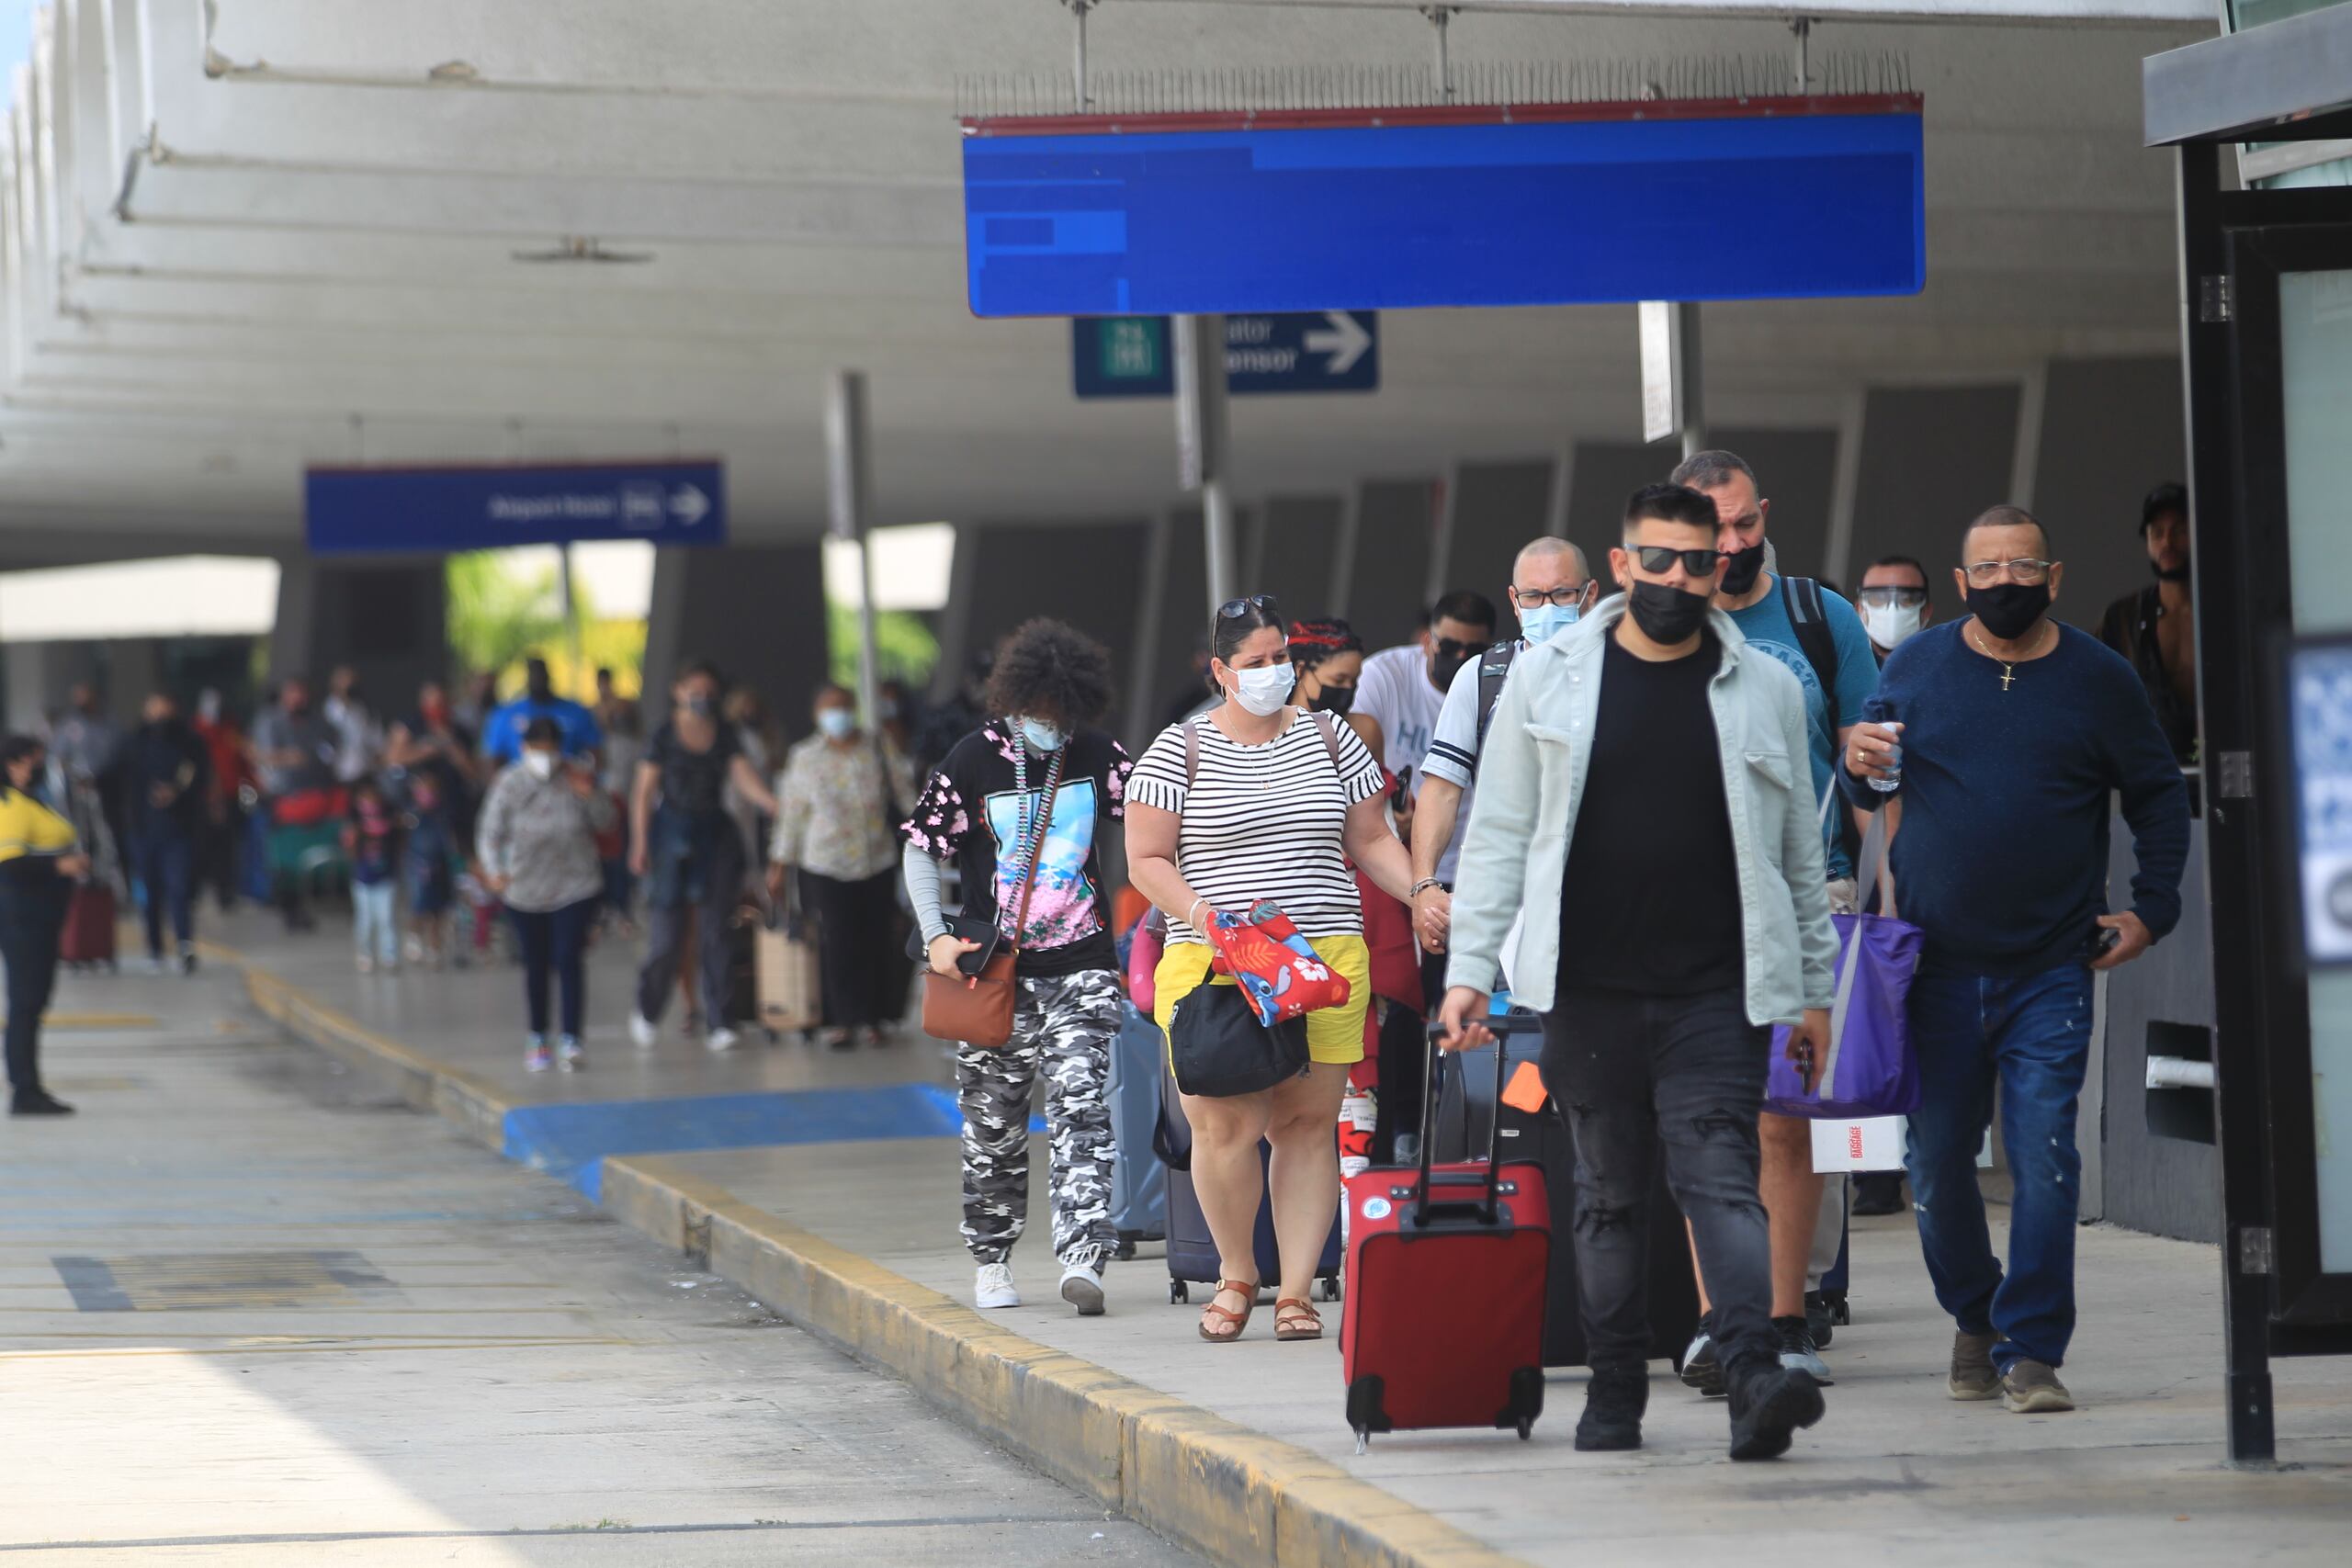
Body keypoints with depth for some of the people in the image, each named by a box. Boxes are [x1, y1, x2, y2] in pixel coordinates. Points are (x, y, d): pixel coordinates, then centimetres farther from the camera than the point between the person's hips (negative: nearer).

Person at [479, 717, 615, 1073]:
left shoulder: (577, 775, -5)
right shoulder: (509, 785, -8)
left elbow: (604, 820, 2)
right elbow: (490, 833, -10)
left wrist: (589, 794, -17)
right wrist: (494, 870, -27)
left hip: (576, 887, -1)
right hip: (526, 890, 1)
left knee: (569, 958, -12)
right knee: (536, 964, 10)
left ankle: (570, 1040, -12)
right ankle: (537, 1038, 26)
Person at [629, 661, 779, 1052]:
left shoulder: (725, 735, 7)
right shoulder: (664, 737, -1)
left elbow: (745, 777, -3)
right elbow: (644, 792, -1)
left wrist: (776, 804, -22)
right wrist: (639, 843, -7)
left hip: (715, 833, 3)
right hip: (672, 832, -3)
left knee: (715, 931, -1)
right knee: (667, 934, -3)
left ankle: (718, 1023, 1)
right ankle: (647, 1012, 18)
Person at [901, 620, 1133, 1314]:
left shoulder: (1099, 756, 1)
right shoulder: (971, 761, -4)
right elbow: (920, 849, 2)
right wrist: (936, 936, -9)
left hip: (1081, 969, 0)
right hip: (996, 971, 0)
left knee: (1080, 1108, -14)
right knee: (994, 1126, 7)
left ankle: (1082, 1258, -21)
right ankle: (991, 1260, 24)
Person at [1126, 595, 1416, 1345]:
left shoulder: (1330, 740, 13)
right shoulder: (1180, 751, 4)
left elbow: (1371, 840, 17)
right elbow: (1147, 861, 3)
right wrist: (1203, 916, -13)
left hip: (1326, 963, 2)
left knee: (1309, 1122, -2)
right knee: (1225, 1123, -9)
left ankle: (1296, 1290, 5)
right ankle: (1236, 1273, 13)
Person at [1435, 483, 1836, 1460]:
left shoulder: (1765, 689, 7)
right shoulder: (1548, 678, 5)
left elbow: (1799, 852, 13)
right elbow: (1499, 833, 7)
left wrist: (1814, 988, 12)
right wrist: (1468, 966, 0)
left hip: (1717, 994, -1)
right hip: (1588, 990, 1)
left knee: (1720, 1177, -14)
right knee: (1610, 1196, 9)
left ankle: (1754, 1378, -25)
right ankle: (1614, 1397, 17)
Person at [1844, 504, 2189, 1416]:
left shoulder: (2100, 679, 3)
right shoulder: (1917, 667, 5)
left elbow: (2160, 799, 12)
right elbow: (1868, 791, 14)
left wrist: (2150, 909, 2)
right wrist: (1860, 768, -10)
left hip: (2052, 969, -2)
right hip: (1937, 965, 2)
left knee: (2045, 1157, -10)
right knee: (1936, 1160, 6)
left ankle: (2031, 1351, -6)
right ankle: (1974, 1317, 28)